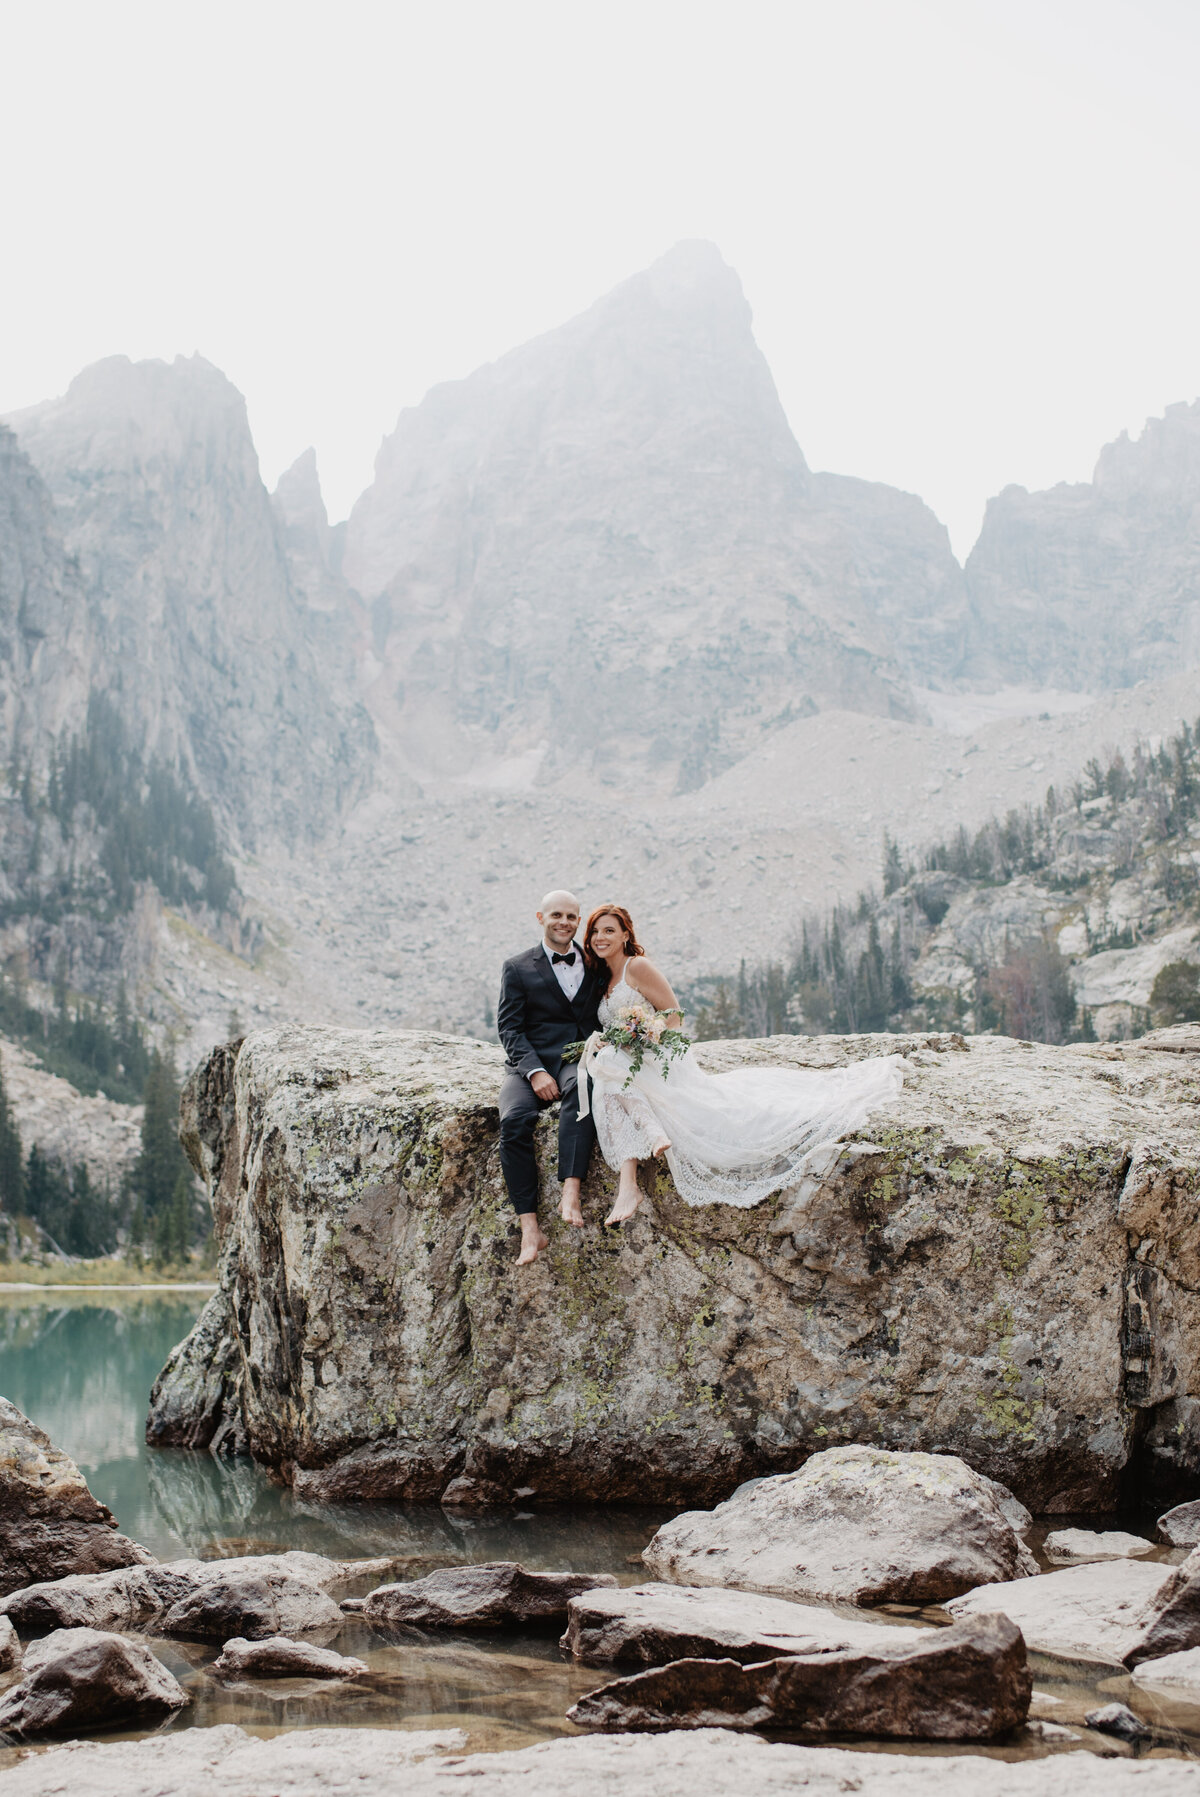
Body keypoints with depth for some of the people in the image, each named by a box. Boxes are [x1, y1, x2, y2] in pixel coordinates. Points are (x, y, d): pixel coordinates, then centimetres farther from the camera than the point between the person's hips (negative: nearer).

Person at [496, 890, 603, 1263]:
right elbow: (509, 1027, 3)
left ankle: (571, 1193, -44)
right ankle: (530, 1229, -31)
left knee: (582, 1085, -38)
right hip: (531, 1063, 0)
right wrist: (535, 1071, -13)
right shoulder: (517, 969, 11)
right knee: (514, 1120, -30)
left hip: (579, 1060, 0)